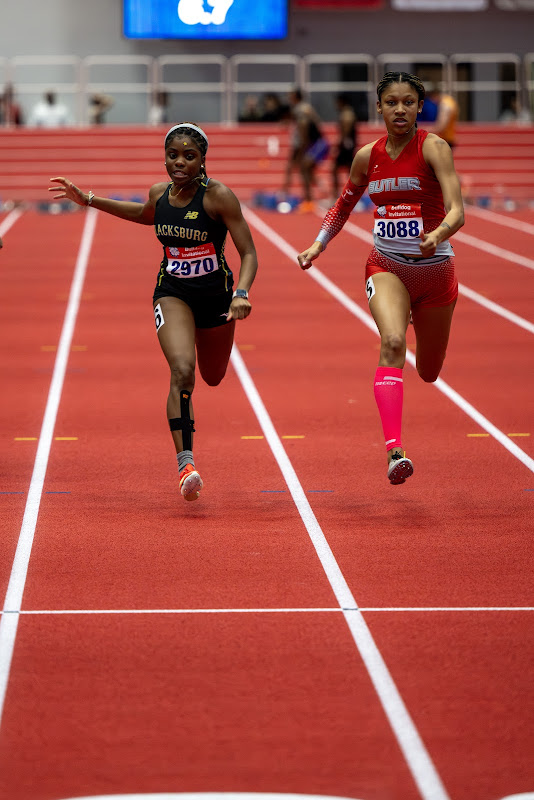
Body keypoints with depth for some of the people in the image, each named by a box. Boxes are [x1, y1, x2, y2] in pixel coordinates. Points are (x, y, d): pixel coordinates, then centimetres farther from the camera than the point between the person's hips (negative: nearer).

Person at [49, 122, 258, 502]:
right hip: (172, 292, 1)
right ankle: (186, 463, -26)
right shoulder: (160, 194, -6)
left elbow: (249, 254, -18)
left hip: (215, 295, -1)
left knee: (213, 377, 20)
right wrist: (88, 200, 18)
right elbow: (146, 215, 21)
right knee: (182, 372, -24)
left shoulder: (219, 196, -19)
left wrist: (241, 294, -36)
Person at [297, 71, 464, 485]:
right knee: (392, 343, -28)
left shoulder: (433, 148, -12)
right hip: (387, 267, 1)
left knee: (429, 372, 14)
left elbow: (457, 210, -24)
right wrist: (318, 245, 7)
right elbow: (344, 205, 19)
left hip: (434, 269, -1)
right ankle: (395, 450, -37)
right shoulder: (368, 156, 1)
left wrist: (438, 234, -45)